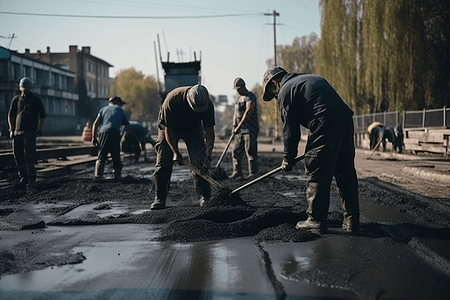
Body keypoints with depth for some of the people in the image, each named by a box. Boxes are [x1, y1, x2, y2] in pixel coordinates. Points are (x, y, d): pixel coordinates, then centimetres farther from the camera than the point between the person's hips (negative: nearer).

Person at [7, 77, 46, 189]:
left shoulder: (36, 100, 5)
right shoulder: (16, 100, 13)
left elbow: (43, 116, 9)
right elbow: (11, 115, 18)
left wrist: (40, 129, -1)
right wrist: (11, 129, 9)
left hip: (30, 132, -4)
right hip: (17, 132, 4)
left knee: (29, 155, -13)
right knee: (18, 156, 3)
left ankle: (31, 179, -11)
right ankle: (23, 178, 12)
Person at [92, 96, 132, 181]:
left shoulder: (103, 109, 24)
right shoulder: (120, 110, 22)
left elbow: (95, 124, 11)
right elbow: (127, 127, 20)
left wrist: (94, 137, 9)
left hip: (103, 133, 1)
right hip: (115, 133, -1)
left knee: (101, 157, 3)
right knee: (116, 157, 7)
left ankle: (97, 176, -7)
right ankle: (117, 175, 4)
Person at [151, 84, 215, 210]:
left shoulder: (207, 104, -28)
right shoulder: (172, 99, -36)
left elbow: (209, 131, -19)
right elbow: (168, 129, -25)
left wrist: (208, 156, -26)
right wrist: (175, 152, -24)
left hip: (193, 128, 2)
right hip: (169, 127, -2)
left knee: (199, 162, -11)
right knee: (163, 162, -9)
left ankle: (204, 197, -6)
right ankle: (159, 199, -2)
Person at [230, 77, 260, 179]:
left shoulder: (250, 96, -9)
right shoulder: (239, 98, 19)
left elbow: (248, 112, -18)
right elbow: (236, 113, 17)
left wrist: (239, 126, -20)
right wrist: (234, 126, 3)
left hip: (250, 129, -9)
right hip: (240, 130, 9)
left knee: (250, 152, -9)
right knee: (236, 151, 7)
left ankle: (253, 173, -6)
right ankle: (237, 172, 12)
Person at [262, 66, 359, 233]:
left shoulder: (285, 91, 6)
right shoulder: (313, 79, 31)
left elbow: (290, 129, 2)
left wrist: (288, 160, 12)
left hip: (325, 125, -8)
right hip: (346, 120, 8)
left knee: (316, 175, 1)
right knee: (346, 172, 12)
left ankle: (316, 221, 5)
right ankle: (352, 221, 16)